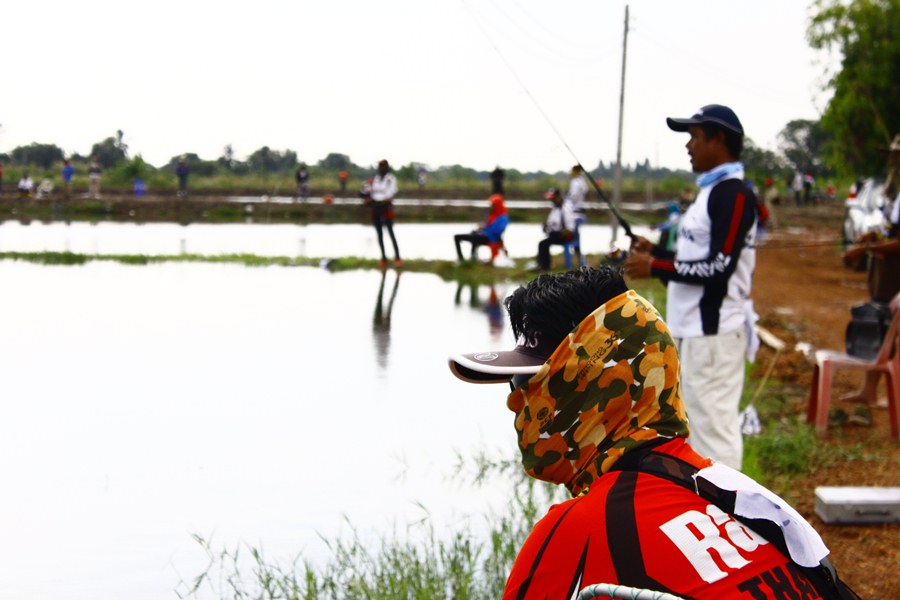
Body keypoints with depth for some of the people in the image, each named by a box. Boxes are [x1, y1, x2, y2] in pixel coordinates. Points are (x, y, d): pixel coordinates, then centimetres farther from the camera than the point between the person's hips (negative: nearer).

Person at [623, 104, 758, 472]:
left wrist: (655, 268, -17)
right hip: (693, 329, 11)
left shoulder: (732, 194, -14)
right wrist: (656, 253, 10)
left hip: (714, 332, -11)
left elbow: (719, 268, -21)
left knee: (713, 422, -9)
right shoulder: (709, 191, 17)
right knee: (698, 423, 17)